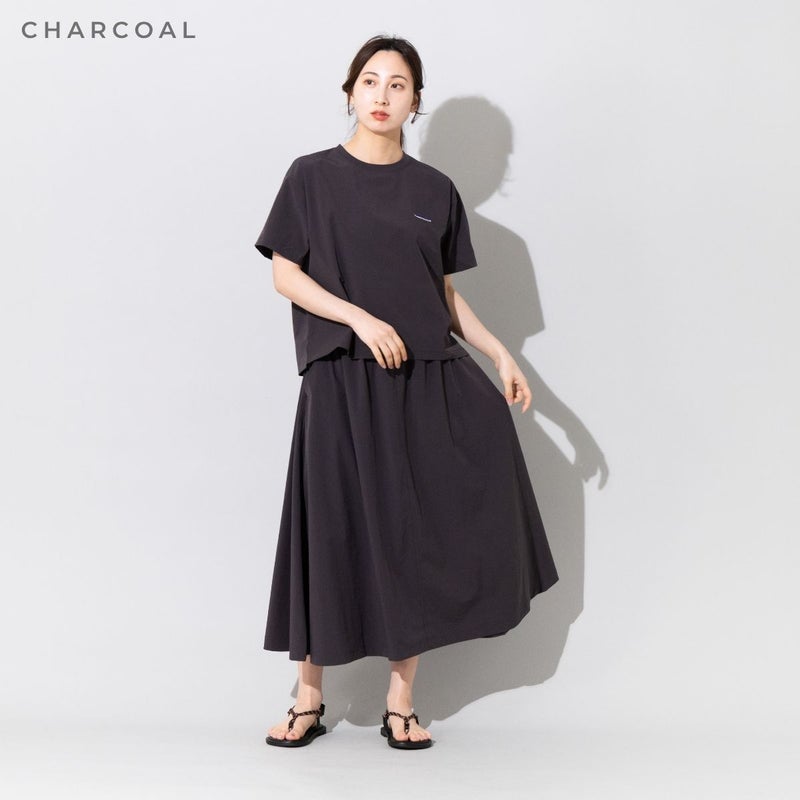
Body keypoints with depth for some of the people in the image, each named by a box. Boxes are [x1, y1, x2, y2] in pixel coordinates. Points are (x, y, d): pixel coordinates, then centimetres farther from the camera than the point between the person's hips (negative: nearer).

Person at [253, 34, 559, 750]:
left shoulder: (435, 190, 11)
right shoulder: (313, 176, 4)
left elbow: (445, 294, 14)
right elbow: (285, 274, -2)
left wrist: (501, 354, 2)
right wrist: (361, 318, -15)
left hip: (427, 379, 3)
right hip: (342, 382, -2)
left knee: (419, 536, 2)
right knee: (333, 533, 0)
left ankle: (401, 700, 15)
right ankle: (310, 699, 15)